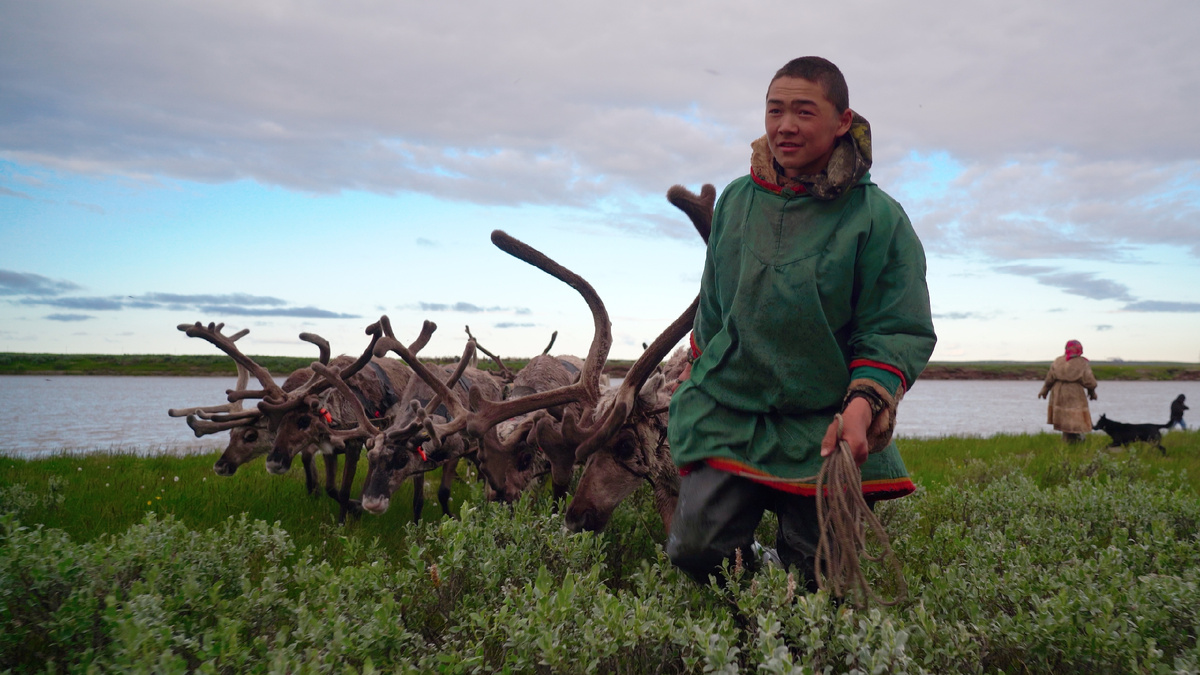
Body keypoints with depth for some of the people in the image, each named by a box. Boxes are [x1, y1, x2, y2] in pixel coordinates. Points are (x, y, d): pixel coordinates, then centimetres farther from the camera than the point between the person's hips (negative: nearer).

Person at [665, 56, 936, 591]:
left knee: (816, 577, 3)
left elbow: (901, 332, -7)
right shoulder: (736, 201, 6)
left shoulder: (877, 217, -7)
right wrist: (695, 377, 21)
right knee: (696, 548, -7)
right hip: (727, 411, 3)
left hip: (825, 430, -2)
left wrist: (863, 407, -22)